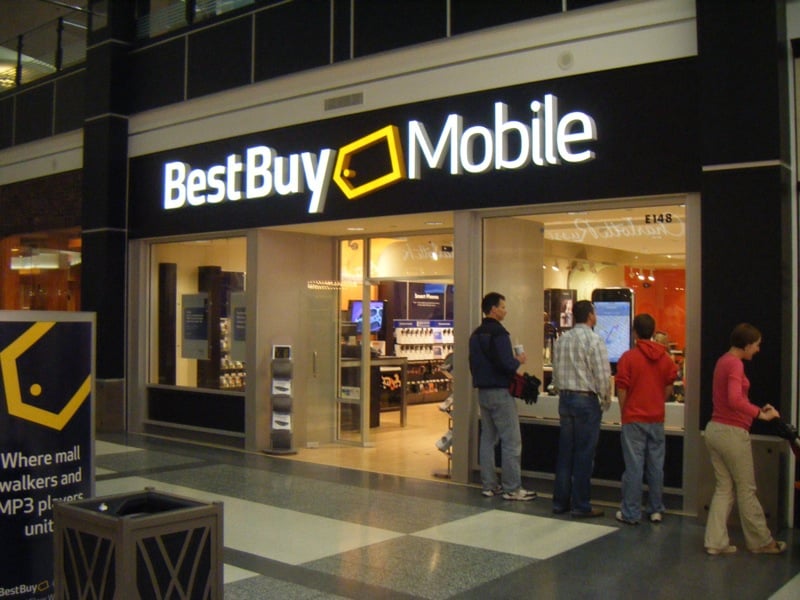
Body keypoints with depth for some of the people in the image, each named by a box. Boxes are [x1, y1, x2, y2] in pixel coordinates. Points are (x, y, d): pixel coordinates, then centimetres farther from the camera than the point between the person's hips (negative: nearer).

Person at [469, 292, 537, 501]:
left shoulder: (476, 334, 12)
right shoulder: (498, 333, -16)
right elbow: (506, 364, -22)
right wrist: (519, 361, -4)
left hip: (483, 392, 9)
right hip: (500, 392, -9)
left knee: (487, 439, 12)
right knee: (511, 442, -4)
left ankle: (489, 485, 16)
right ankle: (512, 489, -2)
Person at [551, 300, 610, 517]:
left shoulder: (561, 340, 8)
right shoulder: (594, 341, -13)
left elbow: (556, 373, 11)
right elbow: (603, 376, -14)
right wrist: (605, 401, -1)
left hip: (565, 399, 6)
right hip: (586, 399, -6)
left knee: (565, 451, 12)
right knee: (584, 454, 0)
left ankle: (560, 501, 19)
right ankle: (581, 505, 6)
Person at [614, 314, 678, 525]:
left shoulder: (628, 357, -10)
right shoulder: (665, 358, 3)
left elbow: (622, 390, -8)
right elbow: (669, 389, 8)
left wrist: (623, 413, 4)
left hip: (634, 419, -4)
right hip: (657, 419, 4)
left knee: (634, 466, -1)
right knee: (656, 466, 11)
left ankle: (631, 513, 4)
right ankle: (657, 510, 19)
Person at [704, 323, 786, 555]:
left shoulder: (723, 361, 12)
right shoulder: (735, 364, -16)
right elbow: (735, 400, -30)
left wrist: (756, 409, 14)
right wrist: (759, 414, -23)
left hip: (715, 429, 9)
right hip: (732, 432, -9)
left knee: (724, 488, 12)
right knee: (746, 490, 6)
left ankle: (716, 542, 12)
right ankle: (761, 542, 21)